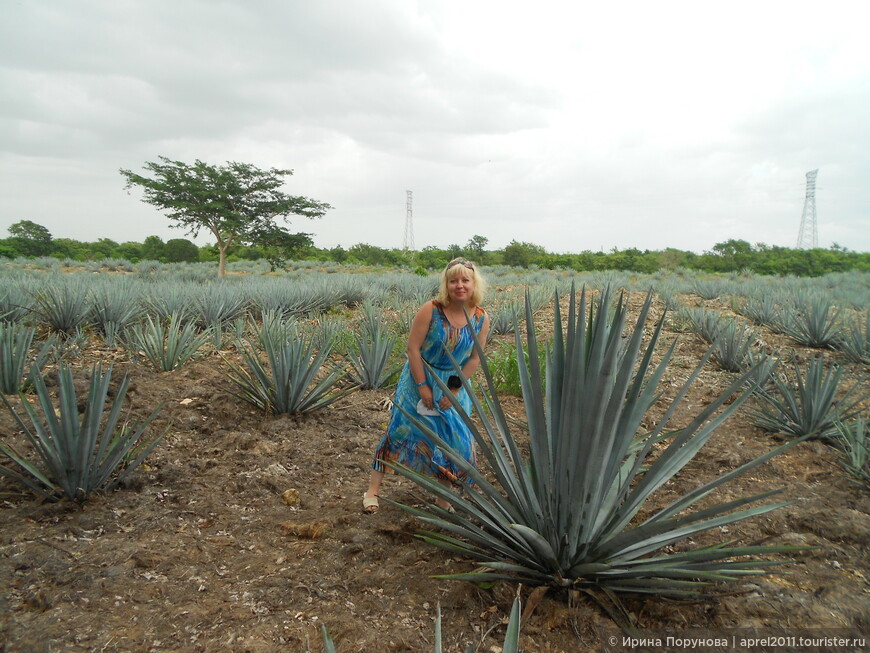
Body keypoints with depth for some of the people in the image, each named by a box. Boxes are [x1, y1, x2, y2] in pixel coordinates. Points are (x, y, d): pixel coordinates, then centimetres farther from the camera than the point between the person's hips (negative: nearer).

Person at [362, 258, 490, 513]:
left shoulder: (481, 319, -10)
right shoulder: (430, 310, -19)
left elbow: (475, 359, -4)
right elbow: (413, 347, -17)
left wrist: (454, 391, -8)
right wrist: (423, 386, -17)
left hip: (454, 385, 3)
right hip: (419, 380, -3)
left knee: (454, 438, 5)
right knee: (401, 430, 1)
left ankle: (444, 499, 23)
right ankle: (373, 490, 13)